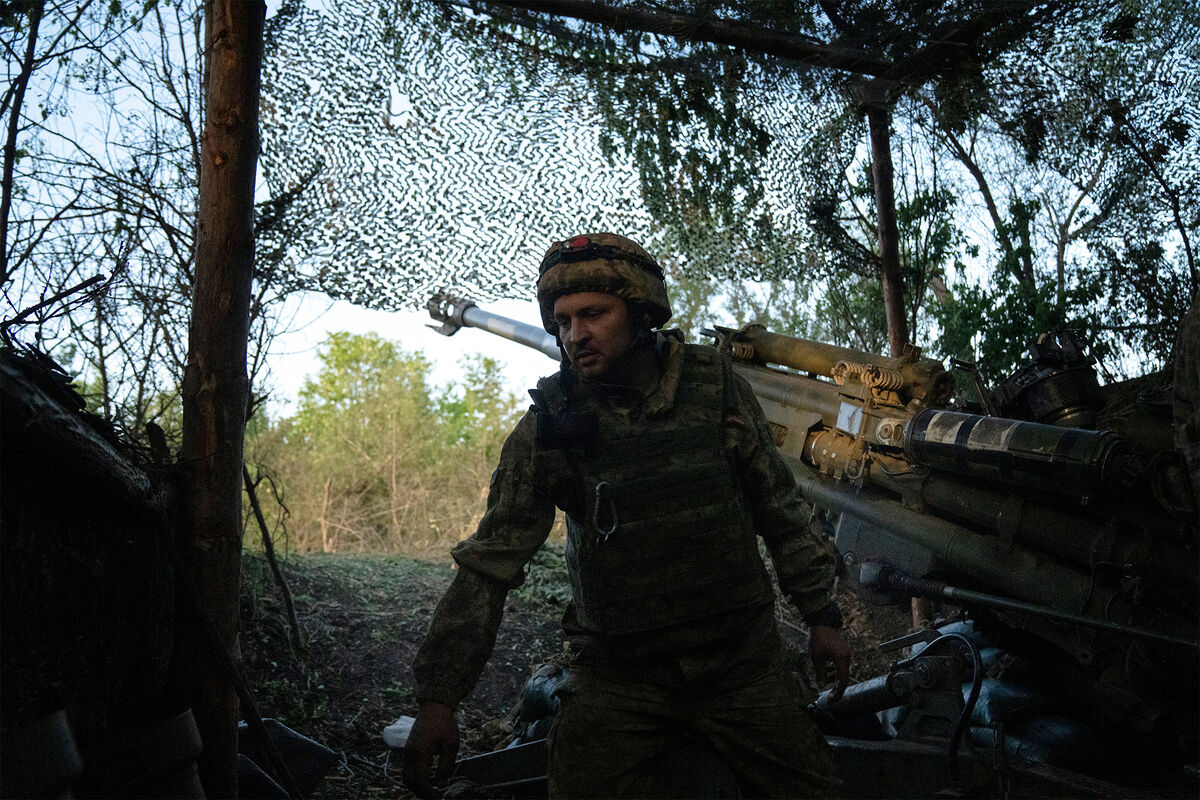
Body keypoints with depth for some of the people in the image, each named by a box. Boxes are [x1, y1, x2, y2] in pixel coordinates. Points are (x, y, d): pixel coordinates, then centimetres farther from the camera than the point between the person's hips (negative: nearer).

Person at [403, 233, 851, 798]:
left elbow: (780, 508, 7)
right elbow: (488, 566, -6)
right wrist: (437, 697, -10)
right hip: (618, 676, -1)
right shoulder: (545, 427, -6)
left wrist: (820, 614, 11)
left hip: (742, 661, 1)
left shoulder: (714, 386, -4)